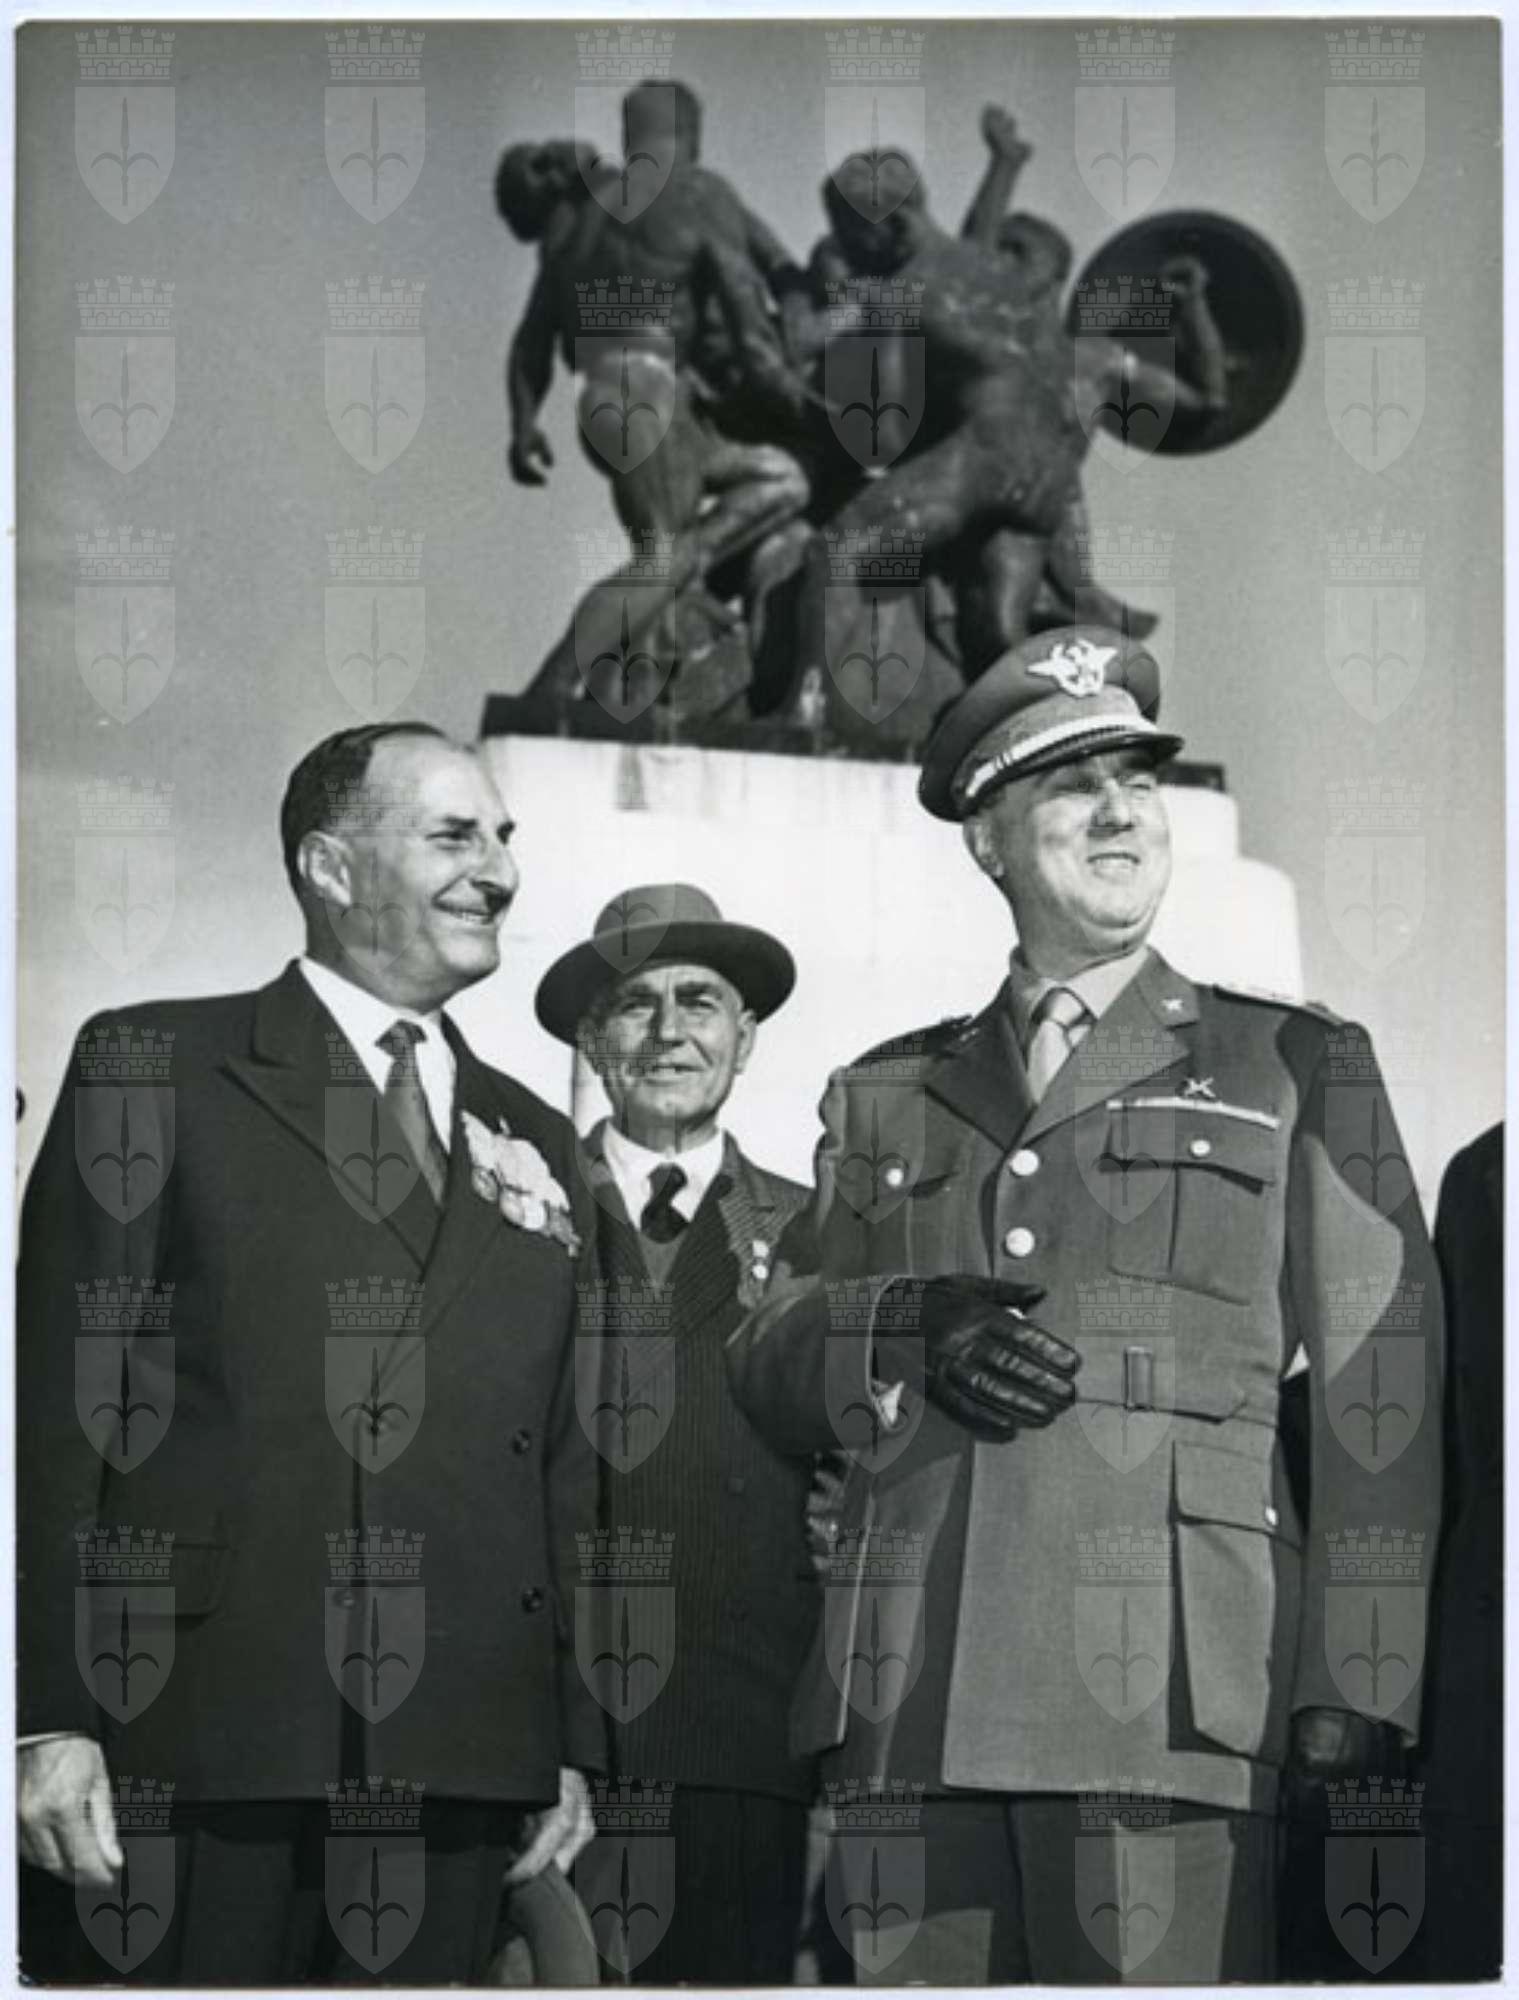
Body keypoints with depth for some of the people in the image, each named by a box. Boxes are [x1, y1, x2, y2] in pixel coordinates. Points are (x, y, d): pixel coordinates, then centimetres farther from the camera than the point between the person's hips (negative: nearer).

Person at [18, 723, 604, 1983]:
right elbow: (62, 1403, -3)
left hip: (463, 1768, 4)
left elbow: (563, 1468, 17)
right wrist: (52, 1720, -11)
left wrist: (573, 1742, 10)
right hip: (207, 1733, -4)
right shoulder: (153, 1069, 4)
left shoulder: (534, 1143, 19)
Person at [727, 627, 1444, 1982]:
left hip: (1166, 1697, -3)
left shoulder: (1299, 1067, 13)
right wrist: (912, 1328, -6)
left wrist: (1353, 1693, -5)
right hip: (905, 1703, 3)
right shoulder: (885, 1097, 22)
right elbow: (767, 1370, 16)